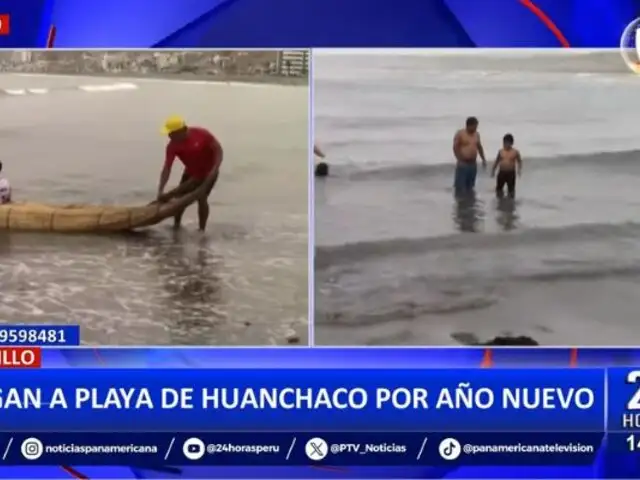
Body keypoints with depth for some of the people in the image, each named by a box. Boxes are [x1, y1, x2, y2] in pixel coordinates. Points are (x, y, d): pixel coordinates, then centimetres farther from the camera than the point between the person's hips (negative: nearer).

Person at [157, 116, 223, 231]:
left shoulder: (201, 134, -28)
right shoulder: (172, 146, -19)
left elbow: (218, 149, -21)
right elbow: (167, 168, -19)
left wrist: (215, 168, -33)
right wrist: (160, 190, -27)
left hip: (208, 171, -4)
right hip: (191, 172, 4)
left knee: (202, 199, -13)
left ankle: (201, 229, 1)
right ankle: (176, 225, 27)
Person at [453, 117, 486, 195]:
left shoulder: (476, 134, 10)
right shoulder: (460, 134, -8)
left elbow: (479, 147, 21)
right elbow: (455, 148, -10)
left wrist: (483, 159, 16)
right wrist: (460, 160, -17)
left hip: (473, 164, 6)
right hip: (463, 164, -6)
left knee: (470, 185, 11)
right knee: (460, 185, -7)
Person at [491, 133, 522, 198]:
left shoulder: (515, 152, -8)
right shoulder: (501, 151, 0)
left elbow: (519, 161, 0)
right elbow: (497, 161, 11)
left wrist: (519, 169, -15)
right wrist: (493, 170, 12)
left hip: (511, 173, -3)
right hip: (502, 172, 3)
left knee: (511, 189, 6)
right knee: (499, 188, 8)